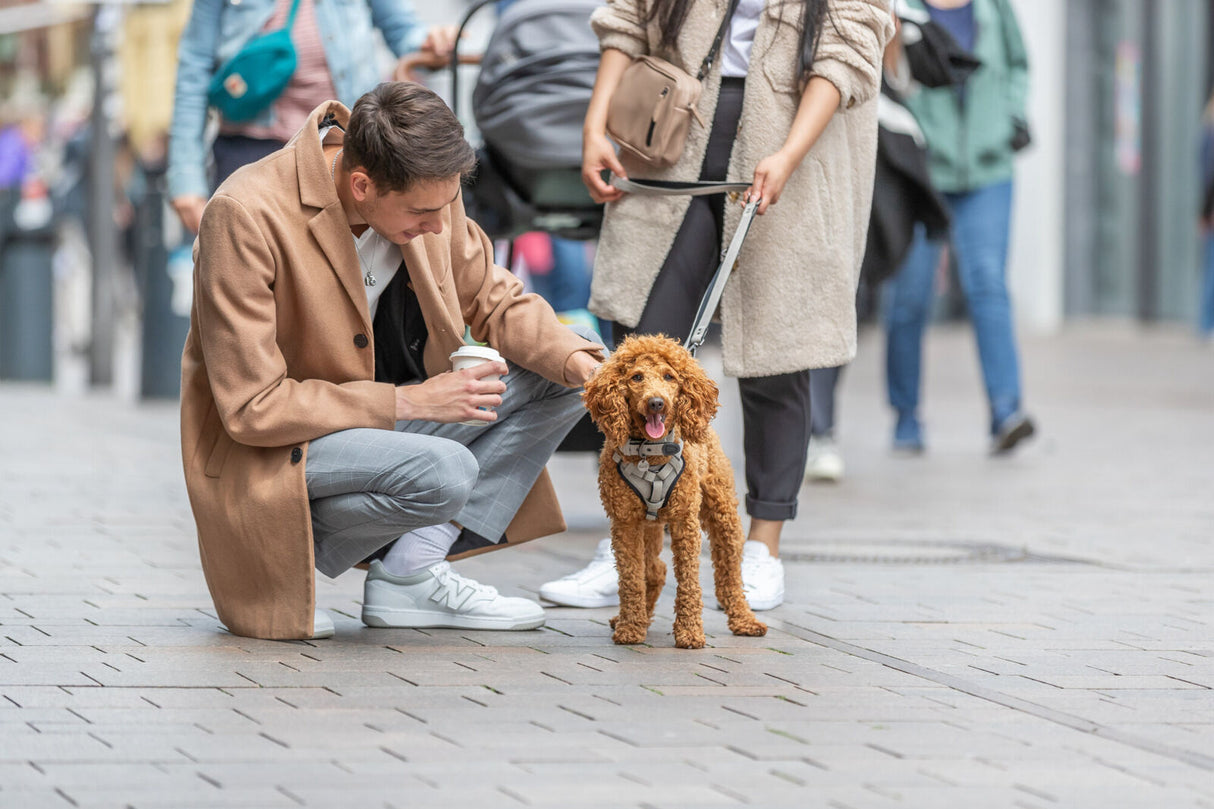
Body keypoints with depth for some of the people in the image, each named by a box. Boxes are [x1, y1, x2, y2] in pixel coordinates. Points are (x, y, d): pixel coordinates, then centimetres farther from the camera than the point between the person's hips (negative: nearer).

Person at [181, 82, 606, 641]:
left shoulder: (426, 188, -8)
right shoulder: (245, 216, -27)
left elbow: (493, 301, 9)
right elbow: (251, 409, -26)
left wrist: (582, 365, -11)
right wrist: (410, 402, -23)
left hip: (381, 423, 8)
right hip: (266, 450, -8)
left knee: (563, 373, -3)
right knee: (446, 471, -33)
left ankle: (411, 570, -6)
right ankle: (276, 565, -8)